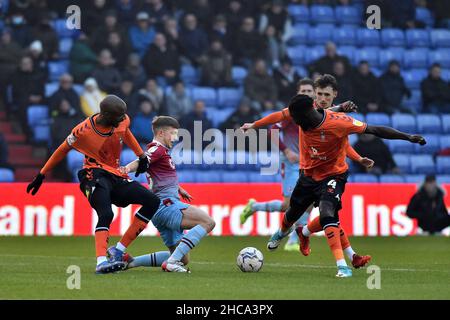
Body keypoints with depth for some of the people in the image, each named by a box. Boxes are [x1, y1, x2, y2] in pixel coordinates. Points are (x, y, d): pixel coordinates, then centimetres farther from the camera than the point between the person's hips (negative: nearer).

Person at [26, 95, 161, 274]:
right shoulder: (83, 131, -18)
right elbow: (63, 150, -2)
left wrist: (141, 156, 21)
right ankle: (101, 262, -44)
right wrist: (41, 175, 4)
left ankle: (118, 252, -11)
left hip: (116, 177, 6)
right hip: (95, 176, -6)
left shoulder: (122, 120, -5)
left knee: (153, 202, -7)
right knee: (106, 214, -33)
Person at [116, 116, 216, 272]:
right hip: (166, 205, -10)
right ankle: (172, 262, -27)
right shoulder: (157, 149, -6)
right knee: (208, 222, -22)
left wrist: (179, 190, 52)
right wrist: (127, 168, -47)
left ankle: (130, 261, 6)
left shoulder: (162, 151, 23)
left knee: (183, 259, 10)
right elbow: (141, 162, -26)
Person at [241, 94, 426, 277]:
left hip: (333, 175, -5)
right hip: (308, 173, 5)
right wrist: (253, 125, 14)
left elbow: (374, 130, -28)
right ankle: (282, 232, 61)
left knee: (327, 213, -29)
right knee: (293, 212, 23)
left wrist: (408, 137, -29)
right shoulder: (299, 112, -19)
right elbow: (279, 116, 2)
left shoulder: (339, 122, -33)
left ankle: (342, 265, -30)